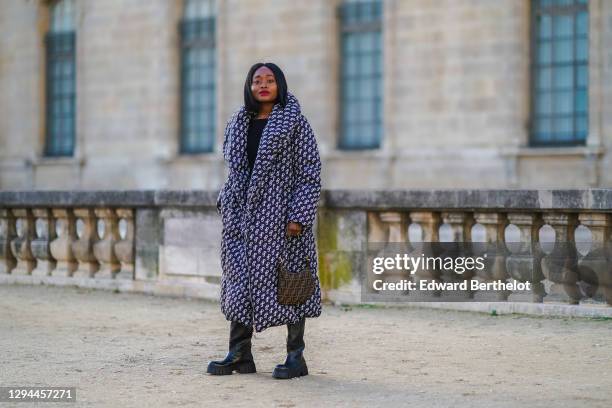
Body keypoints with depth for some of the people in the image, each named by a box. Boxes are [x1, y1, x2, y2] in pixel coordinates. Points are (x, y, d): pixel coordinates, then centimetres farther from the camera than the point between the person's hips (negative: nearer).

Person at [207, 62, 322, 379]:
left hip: (280, 214, -5)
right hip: (243, 216, 5)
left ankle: (296, 356, 6)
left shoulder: (294, 122, -3)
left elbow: (310, 173, -7)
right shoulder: (238, 124, 13)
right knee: (241, 278, 5)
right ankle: (240, 354, 12)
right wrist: (226, 204, 10)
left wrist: (299, 216, -14)